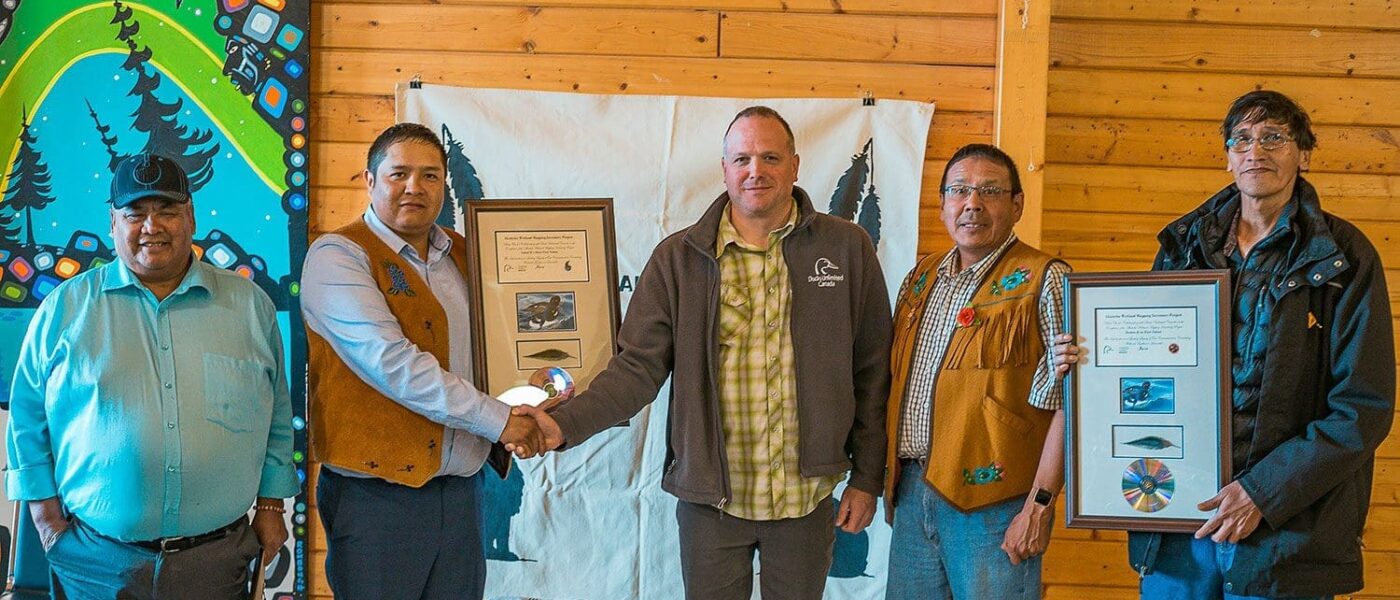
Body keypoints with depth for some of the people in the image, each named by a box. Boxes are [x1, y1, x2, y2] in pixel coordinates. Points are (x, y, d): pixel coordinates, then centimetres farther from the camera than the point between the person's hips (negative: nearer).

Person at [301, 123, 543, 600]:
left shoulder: (462, 254, 12)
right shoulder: (338, 256, -8)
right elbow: (391, 363, -19)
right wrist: (496, 419, -17)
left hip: (462, 488, 6)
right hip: (378, 492, -6)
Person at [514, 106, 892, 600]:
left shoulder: (847, 248, -1)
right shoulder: (679, 258, -1)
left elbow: (872, 374, 3)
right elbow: (639, 366, -5)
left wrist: (867, 479, 3)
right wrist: (565, 423, -19)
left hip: (808, 497, 0)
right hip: (711, 497, 0)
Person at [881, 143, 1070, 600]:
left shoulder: (1044, 281, -8)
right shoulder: (921, 278, 12)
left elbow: (1066, 404, -14)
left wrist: (1039, 506, -18)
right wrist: (891, 482, 14)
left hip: (993, 506, -6)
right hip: (911, 494, 6)